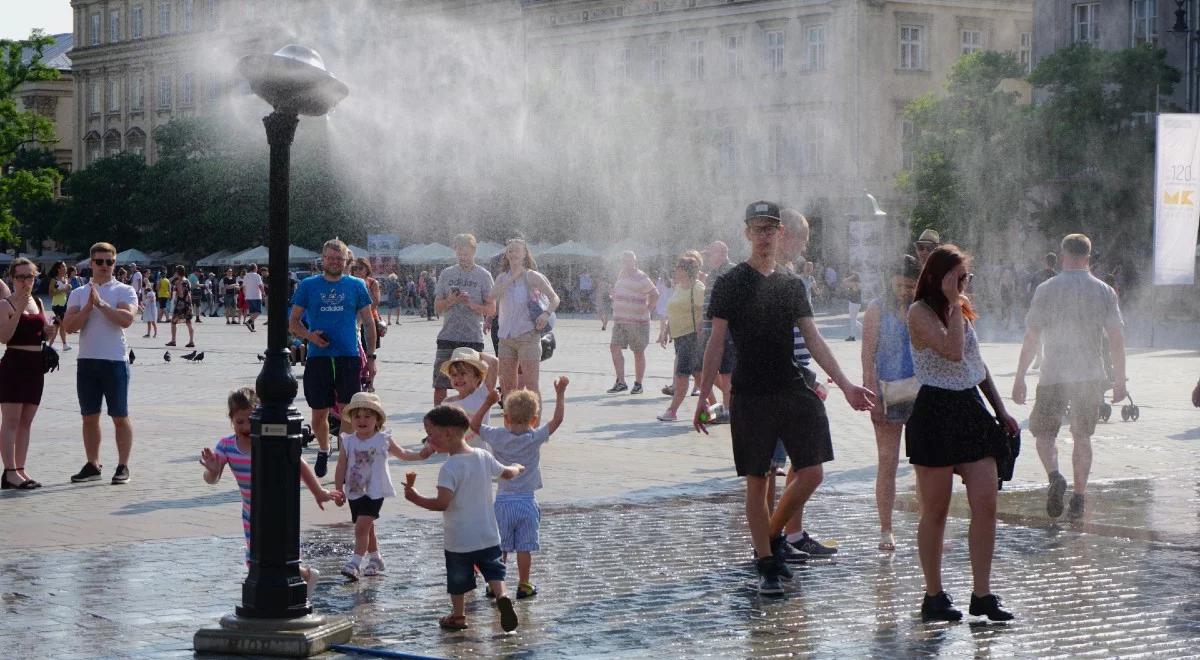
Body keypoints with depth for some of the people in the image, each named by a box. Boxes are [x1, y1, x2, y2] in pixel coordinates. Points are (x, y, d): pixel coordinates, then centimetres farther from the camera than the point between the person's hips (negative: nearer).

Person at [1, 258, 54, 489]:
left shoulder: (38, 302, 14)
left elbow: (46, 334, 21)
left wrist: (54, 327, -1)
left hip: (35, 366, 7)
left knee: (26, 421, 9)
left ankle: (20, 470, 13)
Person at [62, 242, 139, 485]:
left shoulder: (124, 291, 0)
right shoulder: (79, 293, 10)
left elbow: (126, 319, -17)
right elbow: (69, 325, -1)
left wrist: (101, 303, -18)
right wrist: (89, 307, -13)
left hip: (115, 360, -4)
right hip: (86, 360, 4)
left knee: (120, 417, 0)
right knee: (90, 417, 9)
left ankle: (123, 466, 5)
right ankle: (92, 465, 17)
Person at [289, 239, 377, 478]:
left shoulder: (356, 285, 7)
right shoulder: (308, 285, 6)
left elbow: (368, 323, 11)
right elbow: (293, 322, 9)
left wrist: (370, 357, 6)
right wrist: (309, 335, -11)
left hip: (349, 357, -1)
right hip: (317, 358, 1)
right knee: (319, 413, 7)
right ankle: (323, 452, 32)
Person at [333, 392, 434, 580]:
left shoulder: (383, 440, -3)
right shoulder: (348, 441, -1)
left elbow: (402, 453, 11)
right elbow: (341, 467, 2)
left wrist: (420, 455, -2)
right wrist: (339, 490, 0)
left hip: (374, 492, -3)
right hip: (355, 492, 3)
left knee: (362, 526, -15)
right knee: (367, 528, 16)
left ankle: (355, 563, -15)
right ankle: (375, 559, 32)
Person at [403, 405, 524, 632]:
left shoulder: (450, 468, -21)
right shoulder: (483, 457, -1)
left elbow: (442, 503, -29)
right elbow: (507, 473, 16)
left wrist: (415, 498, -17)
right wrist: (517, 468, 38)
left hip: (459, 539, -5)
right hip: (488, 536, 5)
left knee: (458, 580, 12)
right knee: (493, 570, 14)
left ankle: (458, 615, 24)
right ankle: (502, 596, -11)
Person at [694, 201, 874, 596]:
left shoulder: (792, 285, 13)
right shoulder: (731, 284, -1)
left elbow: (813, 339, 12)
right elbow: (716, 342, -3)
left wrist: (845, 384, 4)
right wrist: (704, 396, -10)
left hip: (793, 390, 4)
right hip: (751, 396, -4)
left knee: (811, 474, -1)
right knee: (757, 482, 0)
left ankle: (773, 535, 21)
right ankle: (766, 564, 9)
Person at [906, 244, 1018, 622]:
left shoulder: (963, 310, 14)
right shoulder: (920, 312, -10)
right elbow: (953, 350, -25)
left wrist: (1001, 411, 21)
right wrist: (954, 304, -15)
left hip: (971, 410, 7)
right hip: (935, 412, -7)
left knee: (986, 502, -2)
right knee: (935, 510, 1)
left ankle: (982, 594, 2)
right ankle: (934, 596, 11)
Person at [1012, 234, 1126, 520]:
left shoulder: (1047, 289, -4)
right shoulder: (1105, 292, 2)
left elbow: (1031, 338, -6)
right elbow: (1117, 339, 1)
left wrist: (1019, 378, 0)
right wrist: (1120, 379, 10)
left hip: (1054, 375, -2)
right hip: (1091, 376, 2)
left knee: (1043, 432, 10)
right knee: (1082, 436, 14)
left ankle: (1055, 476, -16)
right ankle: (1079, 497, 11)